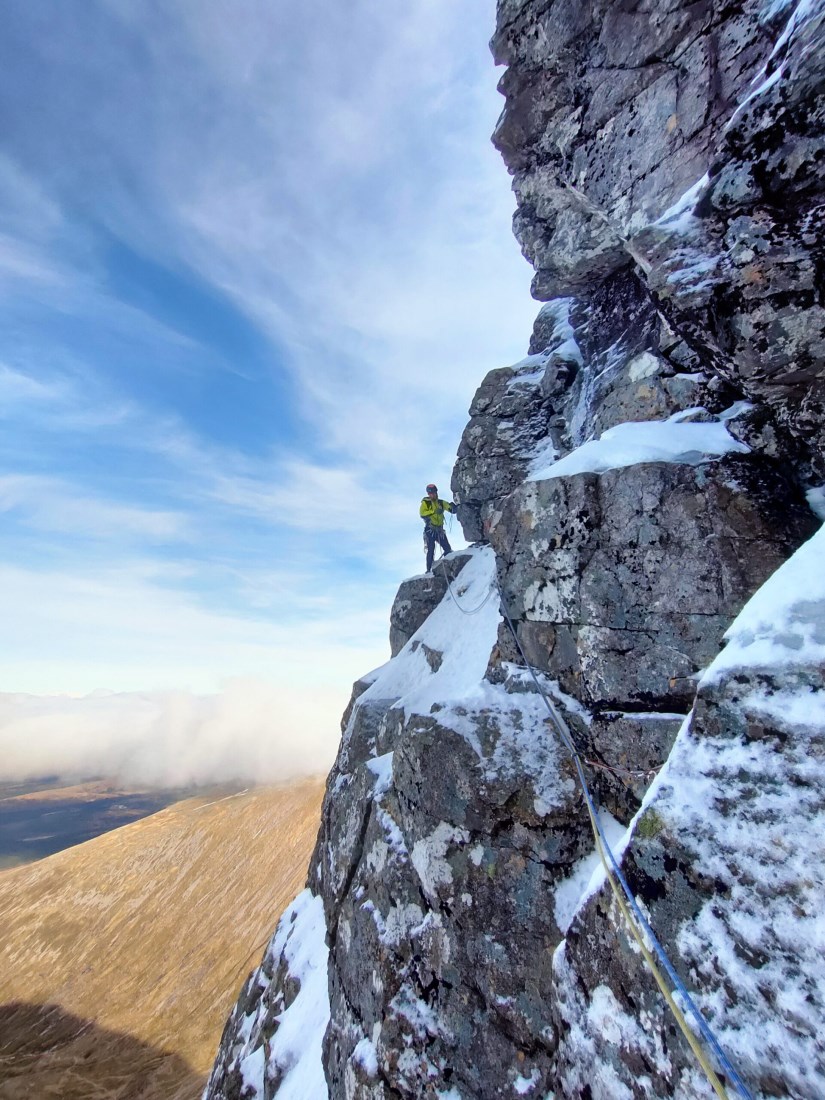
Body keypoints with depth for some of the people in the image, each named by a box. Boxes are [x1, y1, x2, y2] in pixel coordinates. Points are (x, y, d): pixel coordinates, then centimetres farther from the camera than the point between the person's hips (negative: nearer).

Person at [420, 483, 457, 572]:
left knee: (448, 549, 1)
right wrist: (434, 511, -24)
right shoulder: (425, 503, 2)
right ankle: (429, 569, -7)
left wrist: (452, 506, -19)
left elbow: (453, 509, 4)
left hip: (440, 530, 4)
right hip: (430, 530, -4)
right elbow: (422, 514, -15)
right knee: (431, 550, -10)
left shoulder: (441, 503, 11)